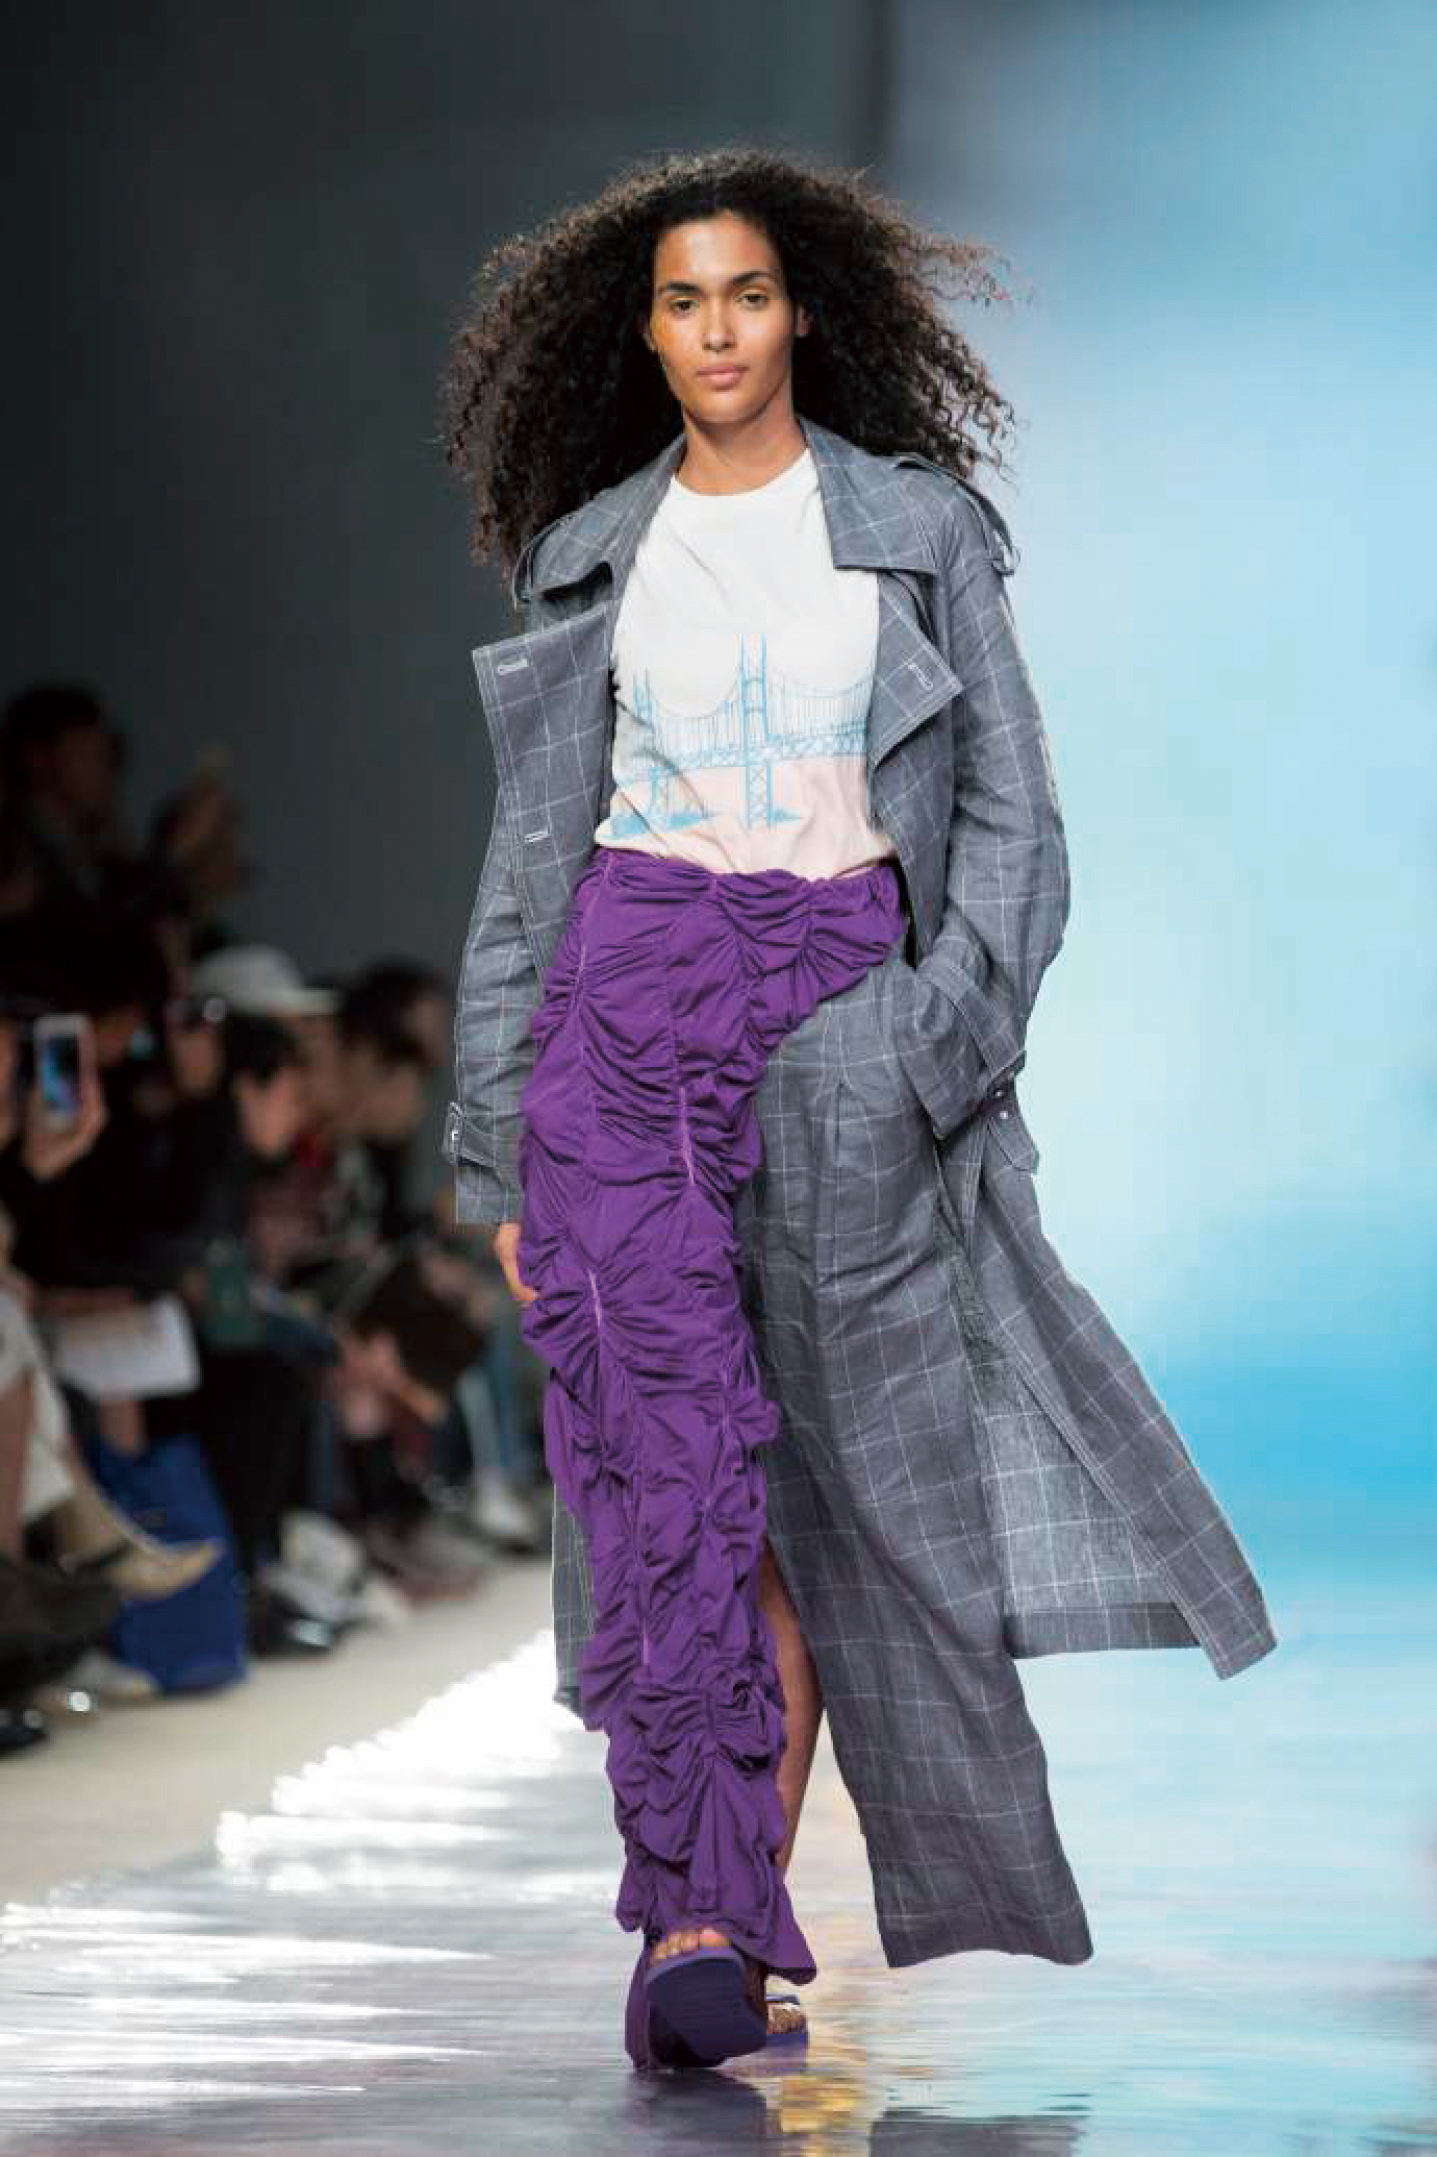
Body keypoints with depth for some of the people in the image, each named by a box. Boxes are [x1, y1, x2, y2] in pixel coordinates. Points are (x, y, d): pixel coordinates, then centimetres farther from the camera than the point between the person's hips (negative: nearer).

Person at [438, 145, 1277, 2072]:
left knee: (841, 1474, -2)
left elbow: (1013, 811, 4)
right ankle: (704, 1933, -20)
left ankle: (737, 1927, 5)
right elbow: (535, 849, 13)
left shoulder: (920, 525, 8)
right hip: (629, 994, 0)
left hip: (844, 1008, 0)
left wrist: (941, 1028, -11)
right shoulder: (591, 556, 12)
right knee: (670, 1461, -13)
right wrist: (499, 1144, 7)